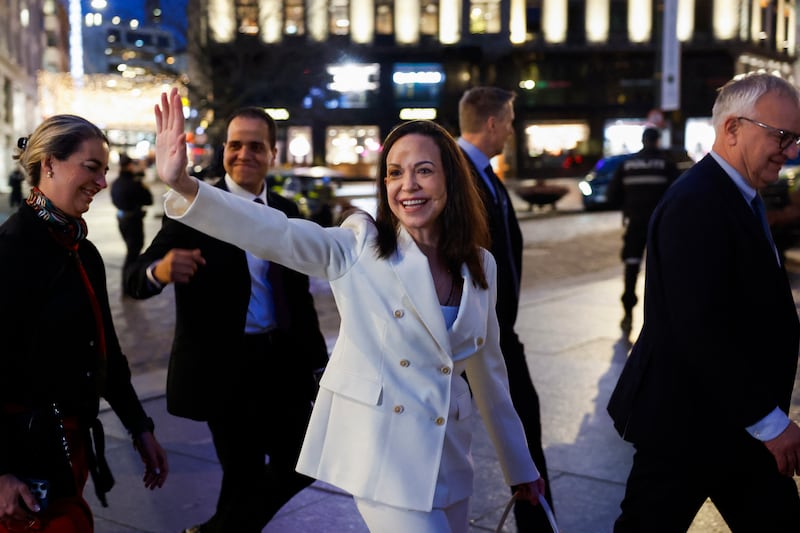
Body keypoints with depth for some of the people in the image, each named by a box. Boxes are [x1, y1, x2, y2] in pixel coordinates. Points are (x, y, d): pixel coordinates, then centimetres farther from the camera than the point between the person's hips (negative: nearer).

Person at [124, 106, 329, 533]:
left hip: (282, 360, 6)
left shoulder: (286, 211, 6)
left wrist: (318, 357, 11)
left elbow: (299, 292, 12)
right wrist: (160, 270, -38)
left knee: (300, 465, 13)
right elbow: (135, 280, -16)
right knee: (244, 474, 4)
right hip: (223, 366, -5)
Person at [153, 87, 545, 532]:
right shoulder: (359, 249, -7)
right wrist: (184, 185, -40)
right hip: (381, 449, -5)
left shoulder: (480, 267, 4)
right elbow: (276, 233, -24)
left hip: (448, 457, 5)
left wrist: (520, 466, 20)